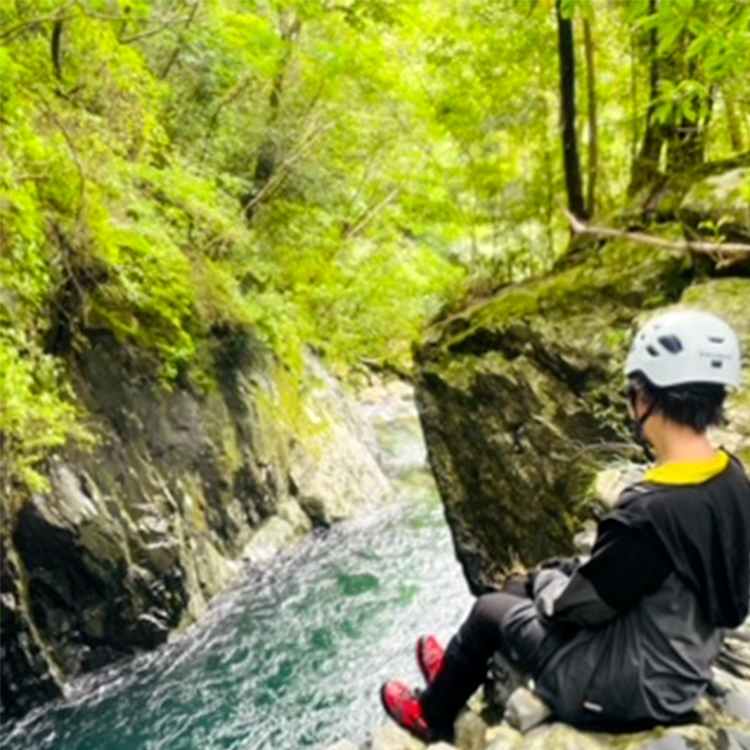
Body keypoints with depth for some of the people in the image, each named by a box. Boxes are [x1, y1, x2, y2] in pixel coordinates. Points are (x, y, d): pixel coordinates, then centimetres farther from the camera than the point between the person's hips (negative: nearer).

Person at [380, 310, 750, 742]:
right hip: (683, 669, 7)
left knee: (490, 610, 11)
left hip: (627, 689, -7)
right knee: (551, 578, 22)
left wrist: (547, 582, 1)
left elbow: (575, 607, -20)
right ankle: (457, 670, 43)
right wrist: (564, 574, 10)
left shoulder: (649, 514, -34)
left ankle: (432, 715, 37)